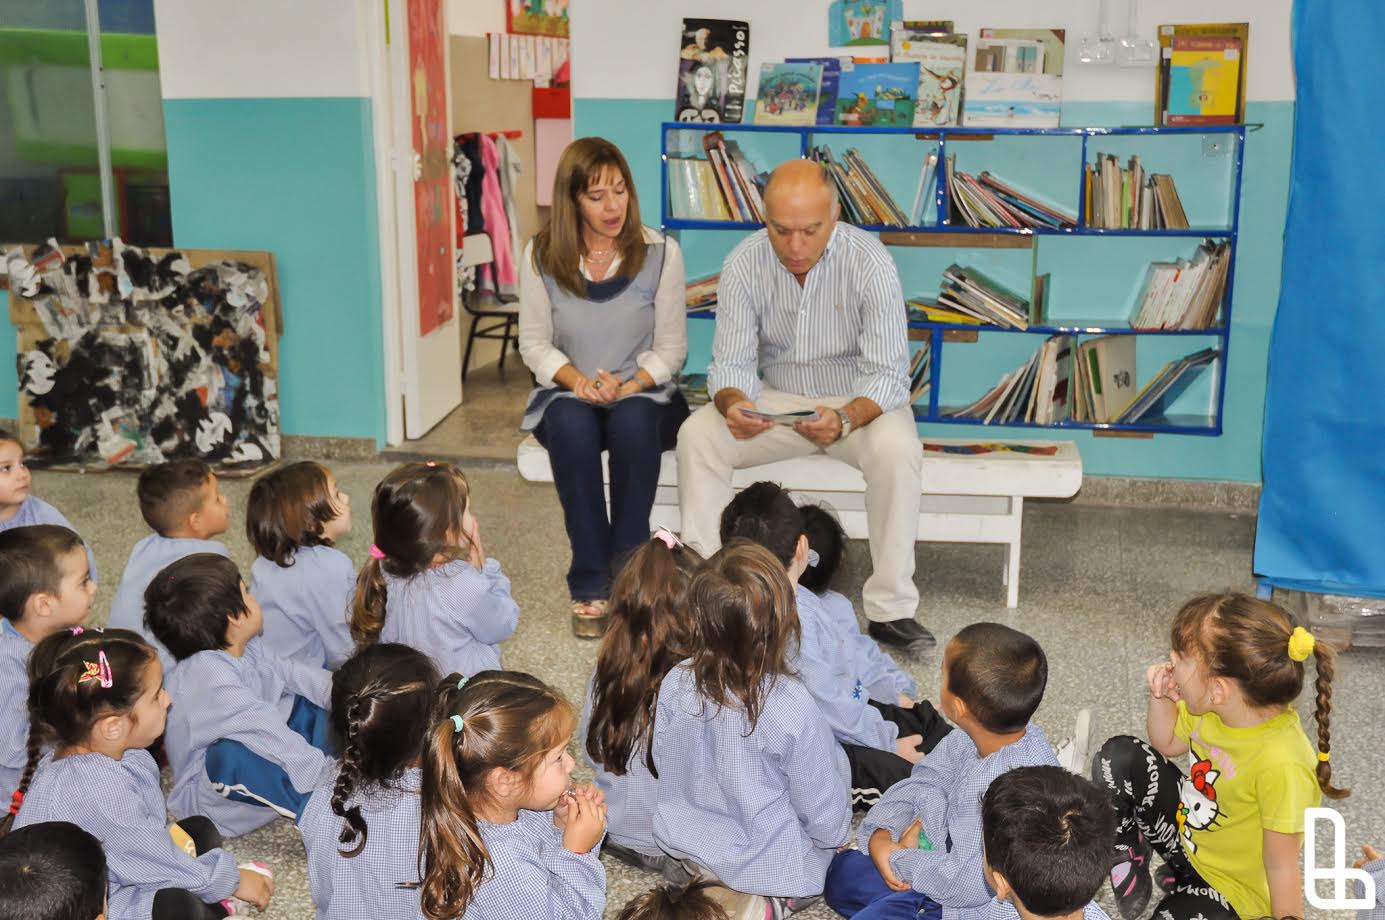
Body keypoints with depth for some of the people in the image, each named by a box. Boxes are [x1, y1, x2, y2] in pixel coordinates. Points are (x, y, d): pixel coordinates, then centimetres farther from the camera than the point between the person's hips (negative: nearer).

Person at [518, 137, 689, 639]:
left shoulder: (660, 252, -2)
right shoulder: (541, 256, 0)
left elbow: (671, 347, 0)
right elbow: (534, 343, 3)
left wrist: (630, 386, -19)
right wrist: (577, 380, -16)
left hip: (645, 393, 0)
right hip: (568, 395, 1)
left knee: (633, 421, -36)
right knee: (572, 424, -35)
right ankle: (590, 585, -29)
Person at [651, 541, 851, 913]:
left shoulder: (676, 683, -17)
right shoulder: (792, 707, -30)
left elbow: (662, 763, 0)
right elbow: (827, 818, -17)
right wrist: (834, 833, 7)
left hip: (687, 847, 6)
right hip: (771, 866, -5)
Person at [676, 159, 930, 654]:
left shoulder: (871, 264, -20)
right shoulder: (744, 264, -12)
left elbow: (887, 373, -20)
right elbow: (731, 363, -8)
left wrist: (846, 419, -42)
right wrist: (733, 404, -33)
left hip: (859, 402, -2)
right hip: (774, 400, 3)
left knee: (897, 446, -34)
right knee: (697, 435, -22)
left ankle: (891, 609, -23)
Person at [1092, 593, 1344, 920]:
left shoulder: (1282, 765, -38)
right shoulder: (1214, 707, -16)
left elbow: (1282, 866, -27)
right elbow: (1168, 744, 7)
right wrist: (1160, 696, -12)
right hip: (1188, 828, 7)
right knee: (1119, 757, -1)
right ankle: (1129, 875, 10)